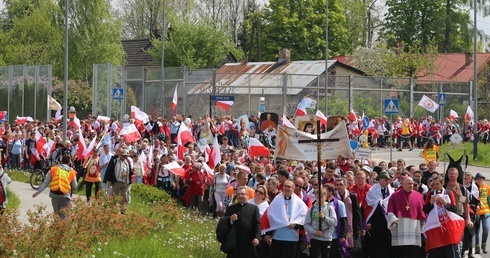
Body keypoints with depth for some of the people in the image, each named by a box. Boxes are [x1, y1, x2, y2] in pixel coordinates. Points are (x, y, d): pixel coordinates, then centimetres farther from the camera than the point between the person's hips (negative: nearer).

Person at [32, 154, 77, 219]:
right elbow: (74, 186, 8)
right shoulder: (72, 172, 3)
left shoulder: (53, 169, 5)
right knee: (64, 216, 2)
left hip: (54, 195, 2)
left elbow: (46, 182, 2)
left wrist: (38, 192, 5)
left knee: (56, 213, 18)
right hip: (65, 196, -2)